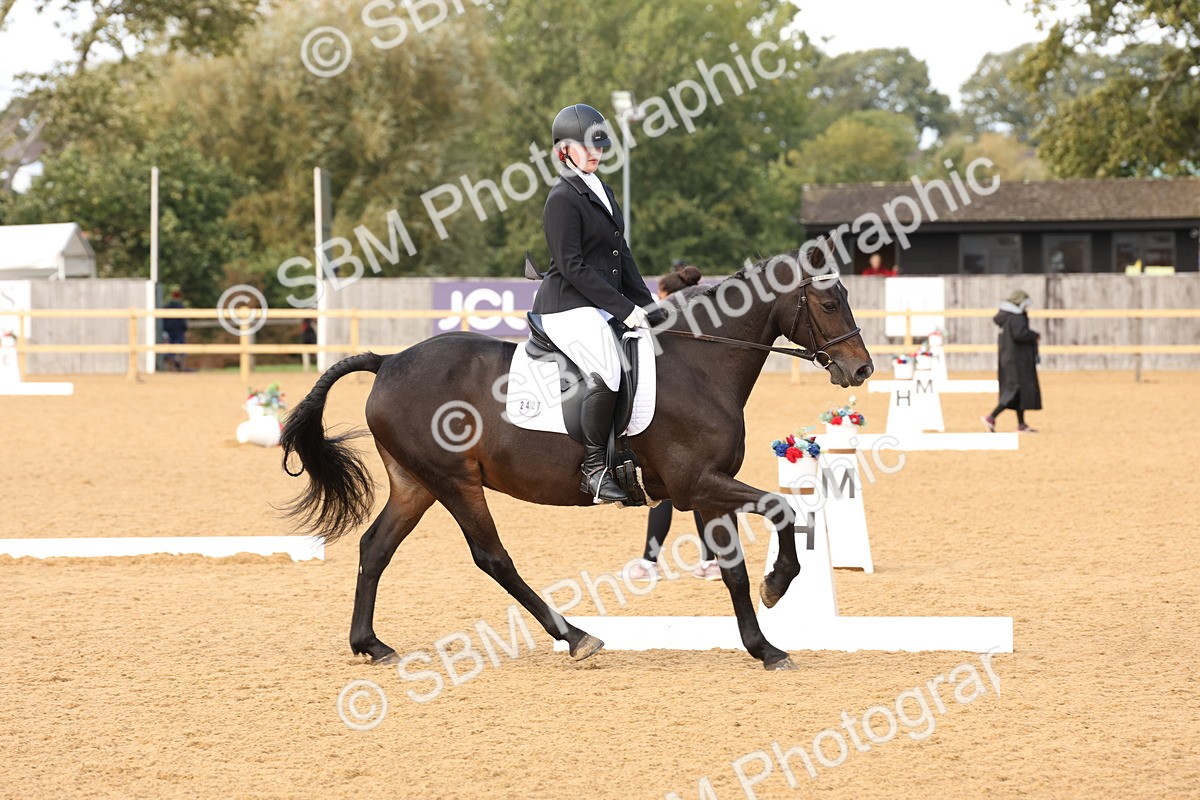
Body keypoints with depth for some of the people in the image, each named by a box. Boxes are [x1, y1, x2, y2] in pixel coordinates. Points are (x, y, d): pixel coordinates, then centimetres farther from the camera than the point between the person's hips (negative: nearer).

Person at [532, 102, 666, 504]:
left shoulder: (601, 192, 18)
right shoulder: (564, 197, -10)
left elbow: (622, 256, 20)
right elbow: (572, 266, -16)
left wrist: (646, 306, 9)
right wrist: (624, 309, -17)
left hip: (602, 307, 10)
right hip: (568, 308, -10)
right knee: (606, 374, -30)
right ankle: (594, 467, -21)